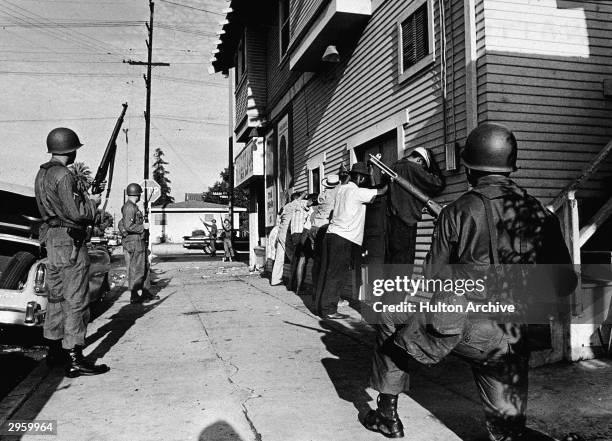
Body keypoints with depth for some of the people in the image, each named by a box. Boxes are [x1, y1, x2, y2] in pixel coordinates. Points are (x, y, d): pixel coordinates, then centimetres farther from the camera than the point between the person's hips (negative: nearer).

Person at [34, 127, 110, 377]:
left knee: (56, 298, 18)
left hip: (50, 239, 10)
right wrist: (93, 202, -3)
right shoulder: (63, 175, -17)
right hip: (68, 241, -10)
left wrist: (84, 197, 12)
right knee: (76, 301, -6)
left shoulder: (42, 174, 13)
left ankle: (54, 351, 28)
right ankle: (74, 361, -4)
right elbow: (75, 212, -21)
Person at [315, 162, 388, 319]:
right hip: (344, 239, -8)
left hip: (331, 234, 8)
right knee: (336, 275, -4)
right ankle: (328, 309, -1)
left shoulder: (342, 189, 15)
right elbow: (381, 191, -7)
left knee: (326, 273, 10)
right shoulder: (357, 192, -8)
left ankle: (320, 305, 16)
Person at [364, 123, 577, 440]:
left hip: (456, 326, -3)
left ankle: (387, 415, 29)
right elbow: (565, 284, 3)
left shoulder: (457, 212, -9)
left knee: (393, 325, 25)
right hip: (508, 338, 4)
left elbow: (432, 280, -3)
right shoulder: (538, 213, -1)